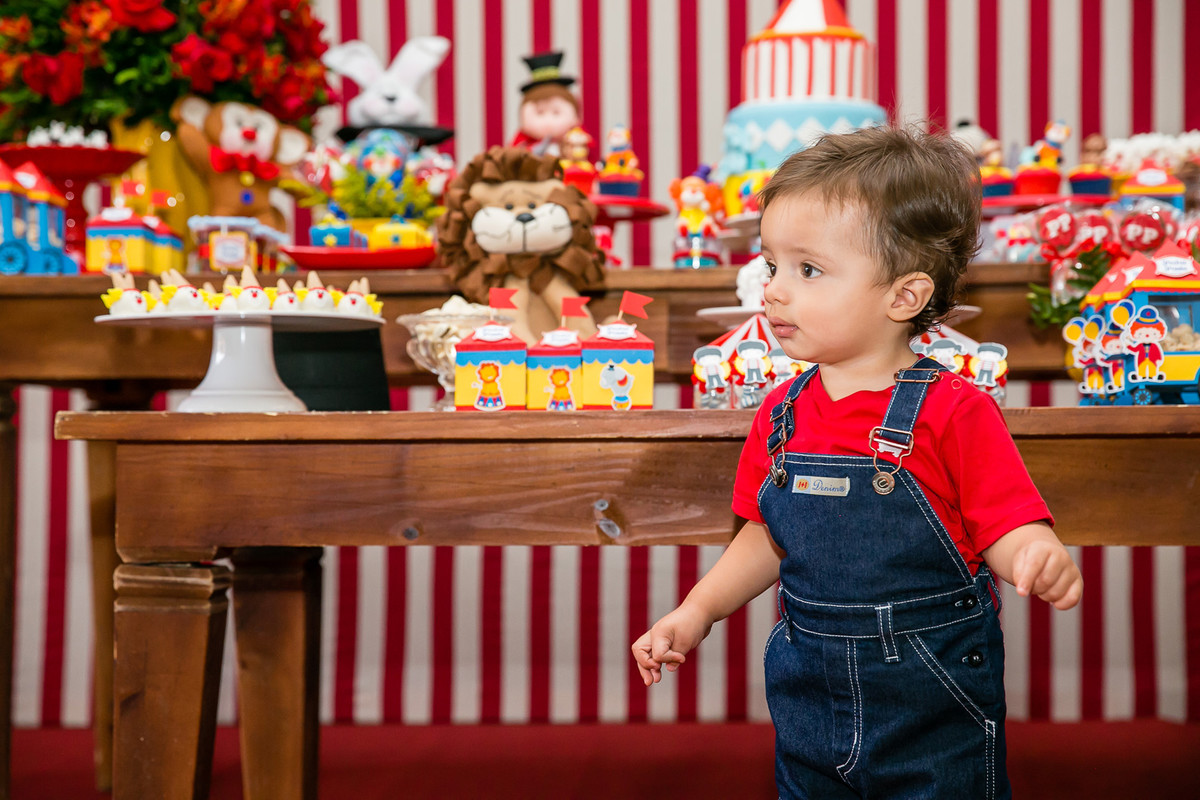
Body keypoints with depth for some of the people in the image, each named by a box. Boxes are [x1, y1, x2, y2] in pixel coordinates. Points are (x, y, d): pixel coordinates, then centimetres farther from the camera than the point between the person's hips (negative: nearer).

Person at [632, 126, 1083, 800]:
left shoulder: (953, 413, -16)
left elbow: (1013, 532, -16)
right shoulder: (783, 416, 1)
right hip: (811, 700, 5)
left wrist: (1044, 562, -38)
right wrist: (698, 611, 4)